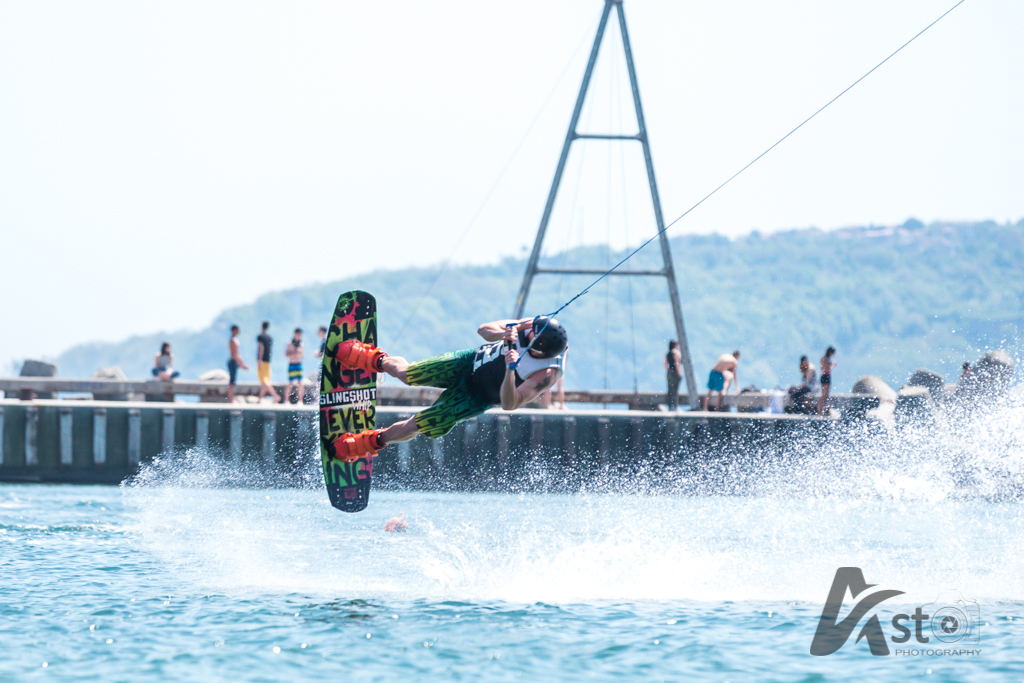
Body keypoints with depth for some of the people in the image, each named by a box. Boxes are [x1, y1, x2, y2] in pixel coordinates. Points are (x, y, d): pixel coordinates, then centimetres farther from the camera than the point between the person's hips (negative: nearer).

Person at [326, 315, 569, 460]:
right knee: (404, 373, 12)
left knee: (415, 426, 2)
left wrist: (510, 370, -54)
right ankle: (375, 359, 46)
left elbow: (509, 404, -38)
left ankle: (371, 442, 30)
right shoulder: (534, 327, -22)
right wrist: (505, 333, -37)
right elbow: (483, 330, -15)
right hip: (473, 361, 3)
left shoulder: (547, 374, -35)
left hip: (477, 397, -3)